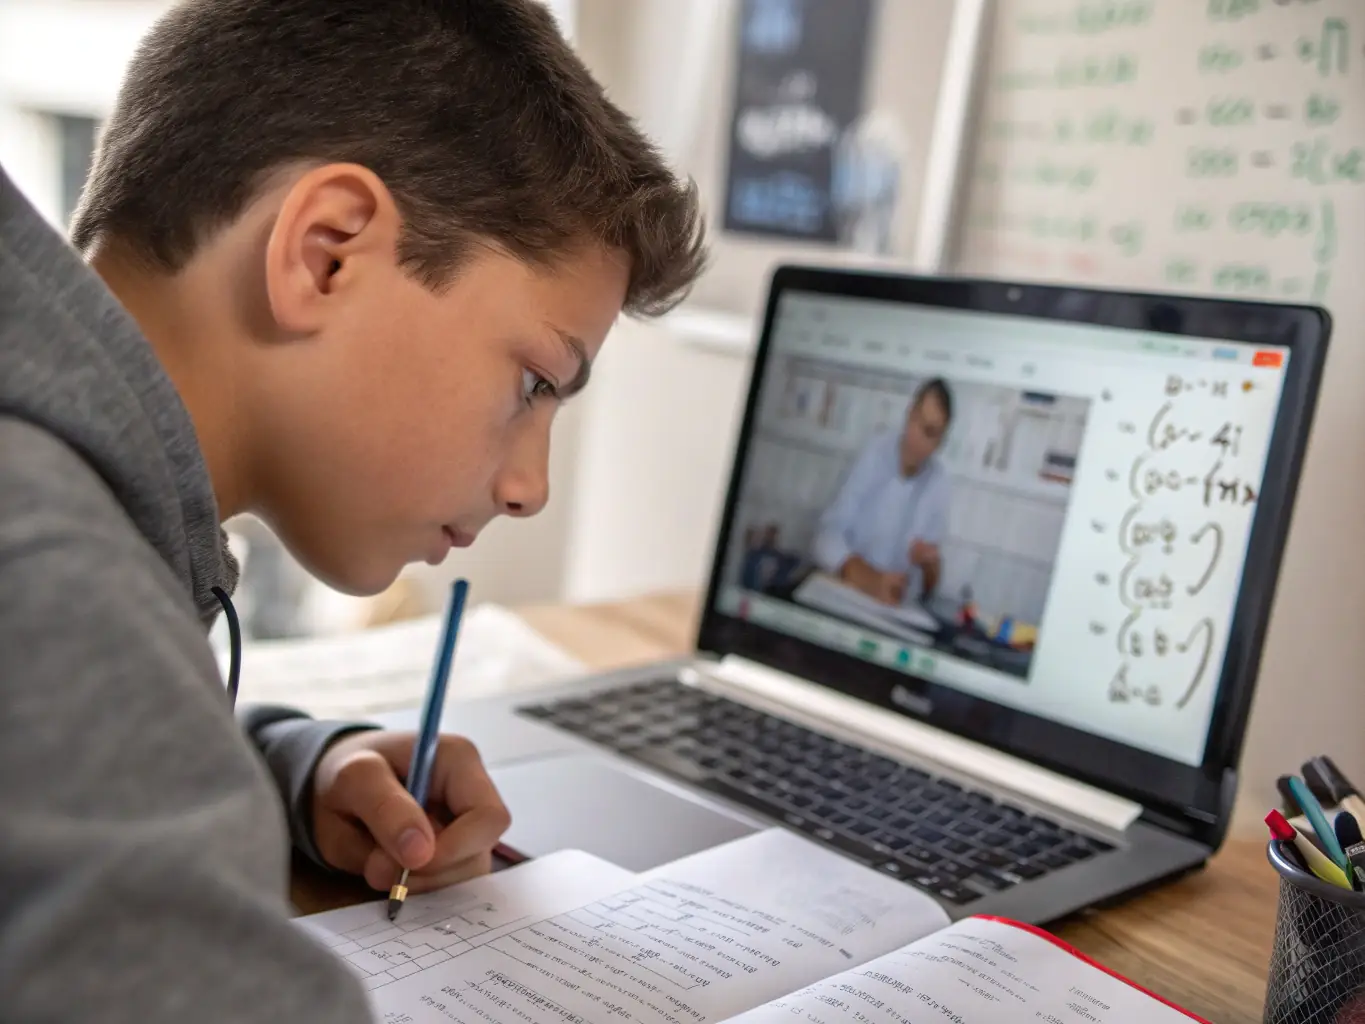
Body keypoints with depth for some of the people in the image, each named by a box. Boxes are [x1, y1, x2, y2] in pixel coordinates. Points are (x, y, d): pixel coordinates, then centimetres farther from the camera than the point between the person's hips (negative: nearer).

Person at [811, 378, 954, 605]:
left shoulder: (942, 487, -1)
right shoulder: (874, 454, -7)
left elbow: (930, 589, 7)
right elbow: (828, 537, -14)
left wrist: (930, 566, -14)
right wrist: (871, 580, -29)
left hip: (896, 610, 3)